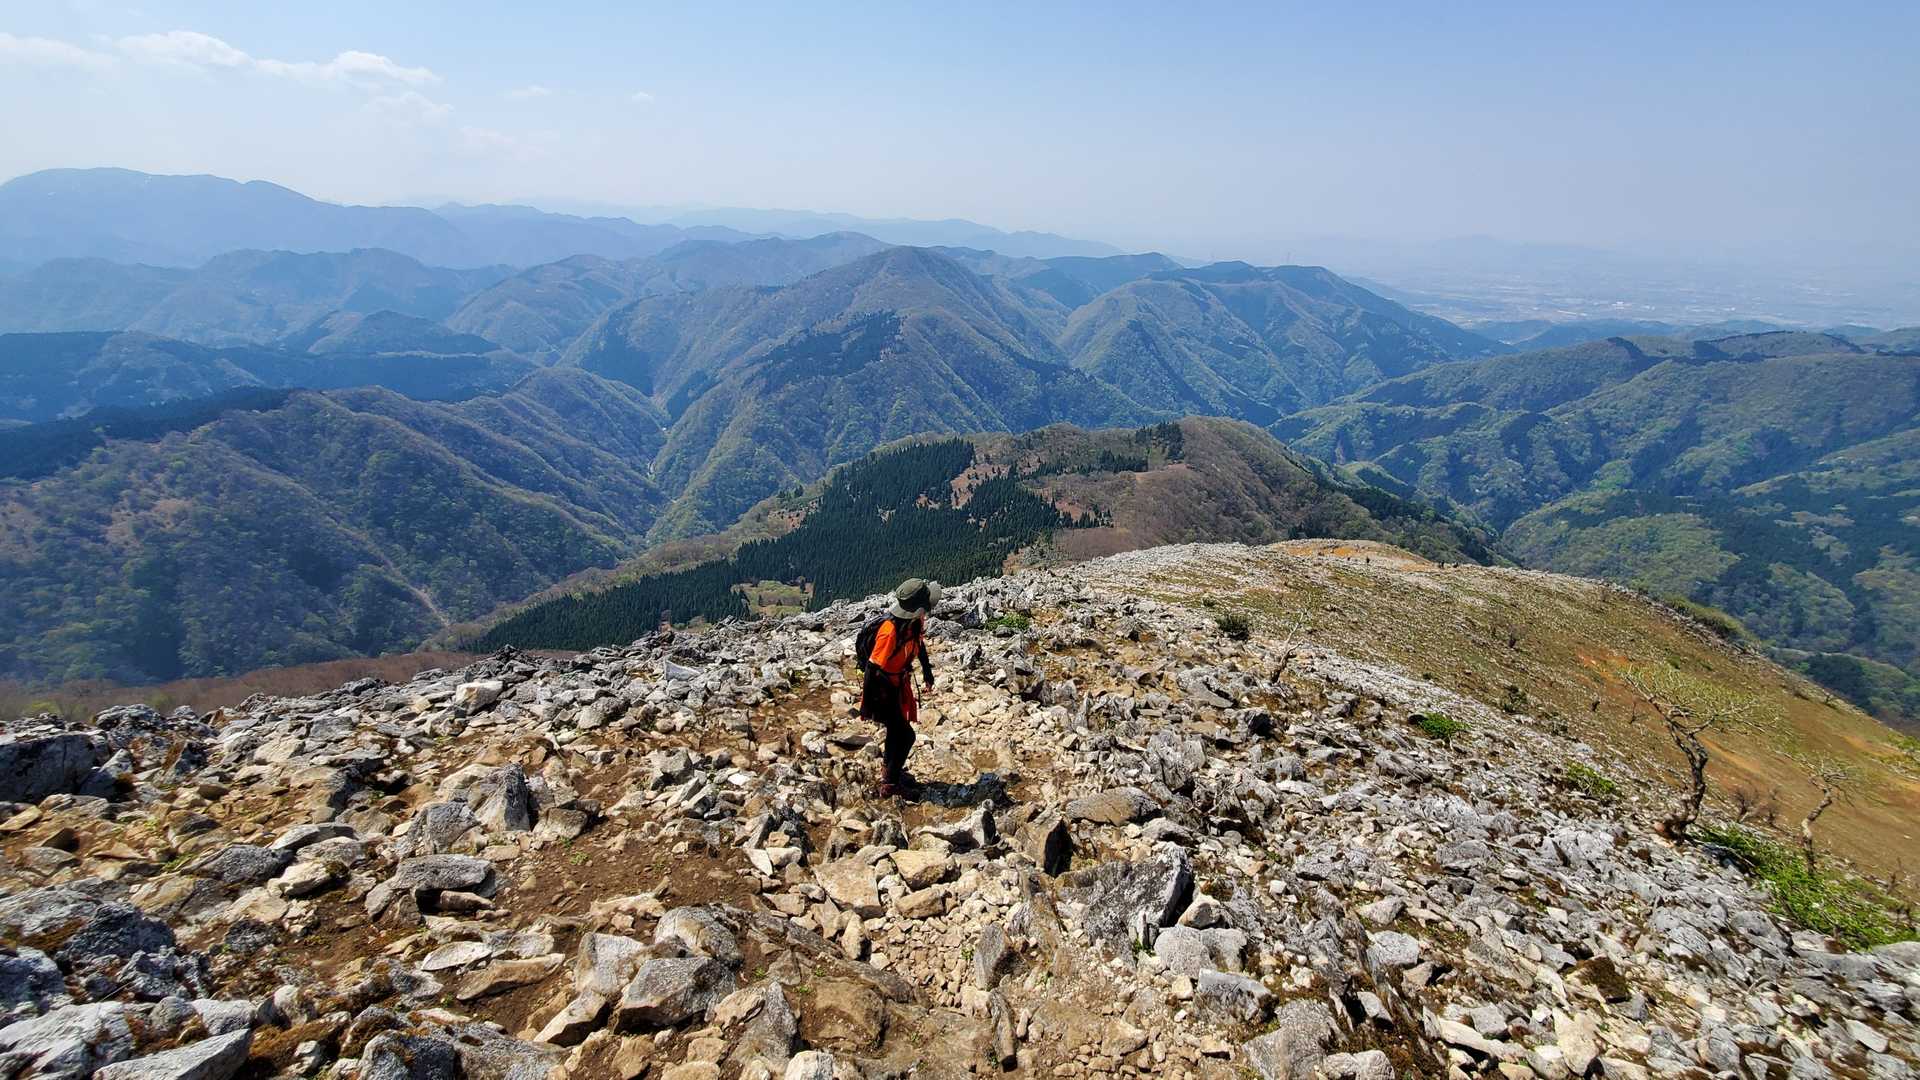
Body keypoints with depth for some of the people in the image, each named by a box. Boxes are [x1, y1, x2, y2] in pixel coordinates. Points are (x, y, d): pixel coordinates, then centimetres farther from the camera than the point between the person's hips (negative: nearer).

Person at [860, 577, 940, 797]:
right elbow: (874, 668, -29)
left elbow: (919, 642, 13)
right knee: (905, 735, -1)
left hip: (899, 682, 8)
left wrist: (926, 670, 25)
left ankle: (890, 768, 45)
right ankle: (890, 784, 15)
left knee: (897, 728, 24)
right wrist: (868, 704, -22)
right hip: (883, 688, -8)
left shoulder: (915, 622, -10)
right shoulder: (890, 631, -35)